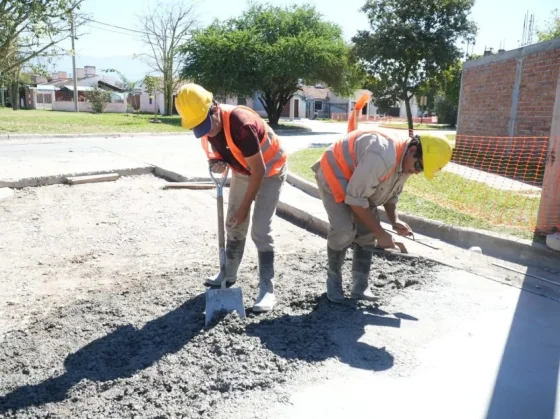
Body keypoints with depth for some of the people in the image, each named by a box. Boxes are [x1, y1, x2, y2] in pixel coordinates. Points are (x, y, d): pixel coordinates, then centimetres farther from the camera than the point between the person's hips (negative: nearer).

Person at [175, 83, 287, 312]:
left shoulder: (241, 124, -37)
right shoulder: (206, 124, -13)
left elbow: (259, 169, -31)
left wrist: (245, 206, -24)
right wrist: (217, 161, -21)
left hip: (270, 172, -7)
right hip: (242, 172, 7)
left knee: (260, 231, -13)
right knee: (233, 225, 12)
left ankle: (267, 288, -3)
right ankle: (229, 274, 30)